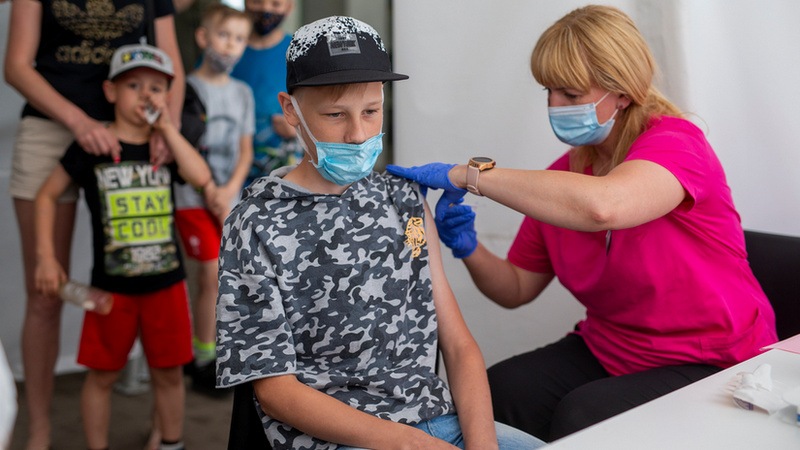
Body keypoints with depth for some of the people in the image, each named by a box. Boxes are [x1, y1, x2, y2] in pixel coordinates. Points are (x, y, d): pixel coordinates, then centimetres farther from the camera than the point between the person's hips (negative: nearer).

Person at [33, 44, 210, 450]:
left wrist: (168, 128, -13)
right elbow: (47, 195, 2)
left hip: (166, 282, 3)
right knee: (102, 374, 8)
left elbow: (201, 177, -14)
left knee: (169, 372, 13)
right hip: (111, 286, -2)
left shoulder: (166, 146, 5)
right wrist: (46, 257, -4)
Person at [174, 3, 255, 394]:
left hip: (230, 198, 4)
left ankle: (205, 352, 20)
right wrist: (209, 191, -13)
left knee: (215, 278, 5)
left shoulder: (242, 92, 10)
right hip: (193, 197, -4)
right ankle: (204, 362, 4)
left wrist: (230, 189, -6)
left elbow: (245, 150, 9)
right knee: (213, 275, -8)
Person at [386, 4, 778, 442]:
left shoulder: (674, 142, -17)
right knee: (494, 391, -17)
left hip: (709, 361, -5)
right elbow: (517, 289, 9)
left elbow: (602, 205, -42)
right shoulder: (561, 175, 2)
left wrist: (466, 174, -34)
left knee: (580, 416, -28)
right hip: (605, 352, 6)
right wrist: (469, 250, -14)